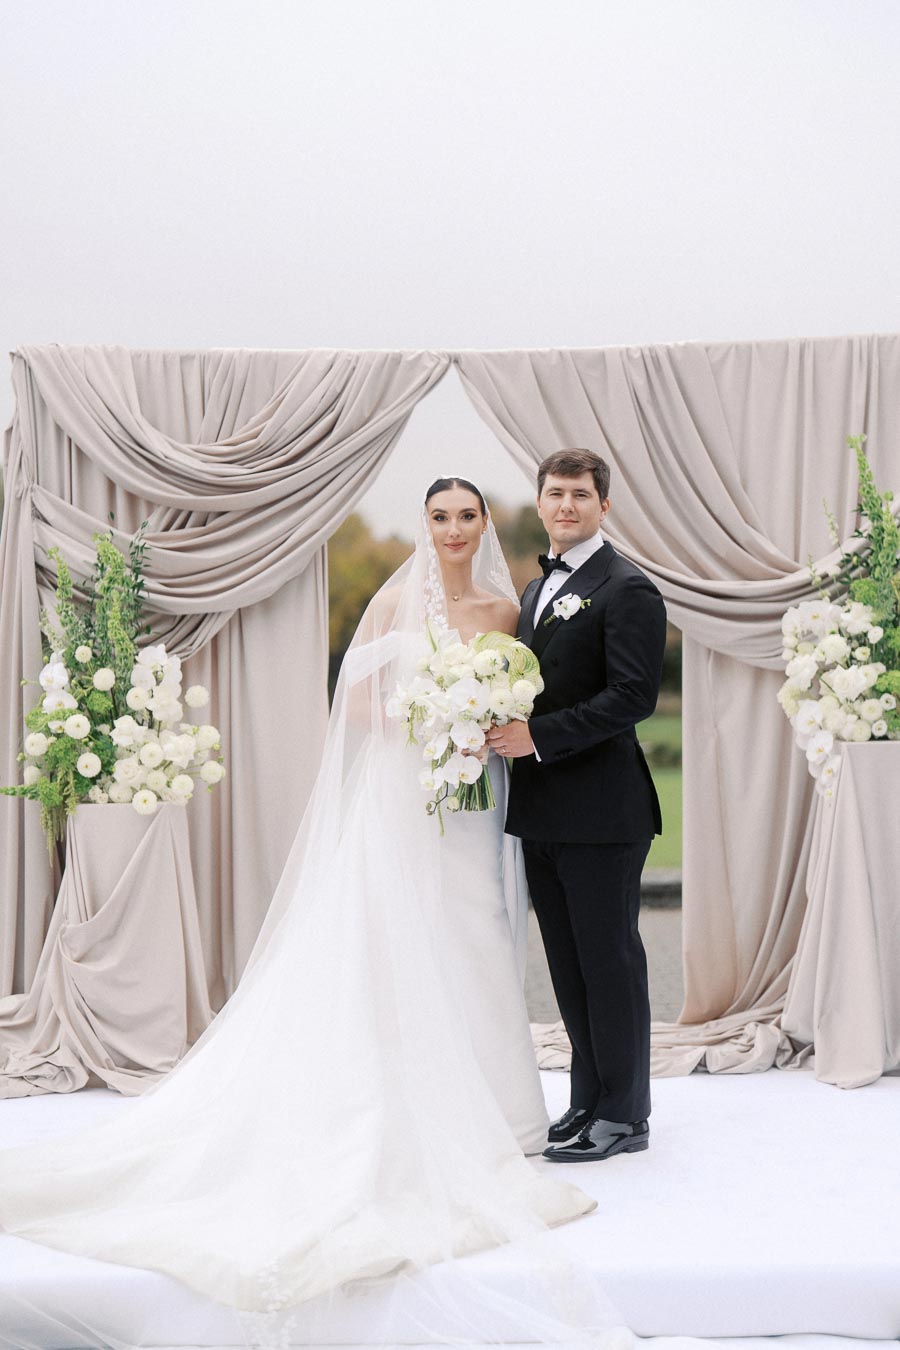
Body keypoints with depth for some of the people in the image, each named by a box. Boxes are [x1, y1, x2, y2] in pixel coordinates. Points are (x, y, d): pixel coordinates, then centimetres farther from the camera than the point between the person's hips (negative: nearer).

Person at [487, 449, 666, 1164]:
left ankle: (624, 1116, 11)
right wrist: (504, 727, 3)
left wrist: (538, 735, -21)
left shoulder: (627, 589, -10)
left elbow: (634, 695, -19)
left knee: (609, 957, 0)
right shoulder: (538, 587, 17)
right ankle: (589, 1101, 24)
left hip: (601, 809, -8)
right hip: (542, 810, 8)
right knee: (569, 964, 13)